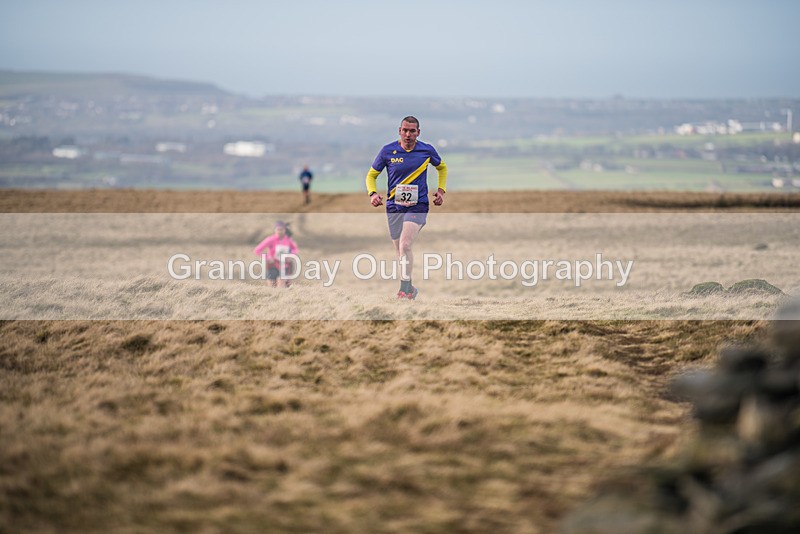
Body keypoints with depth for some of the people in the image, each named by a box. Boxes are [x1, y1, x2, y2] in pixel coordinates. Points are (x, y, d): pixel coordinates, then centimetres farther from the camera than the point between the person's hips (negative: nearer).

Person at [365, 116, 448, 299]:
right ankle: (411, 289, 25)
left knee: (405, 245, -22)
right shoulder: (387, 151, -1)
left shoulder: (427, 150, 0)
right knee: (400, 251, 8)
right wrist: (373, 193, -10)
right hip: (394, 207, 3)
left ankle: (405, 290, -21)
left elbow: (442, 167, 20)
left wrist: (441, 190, 8)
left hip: (418, 206, -2)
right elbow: (372, 174, 9)